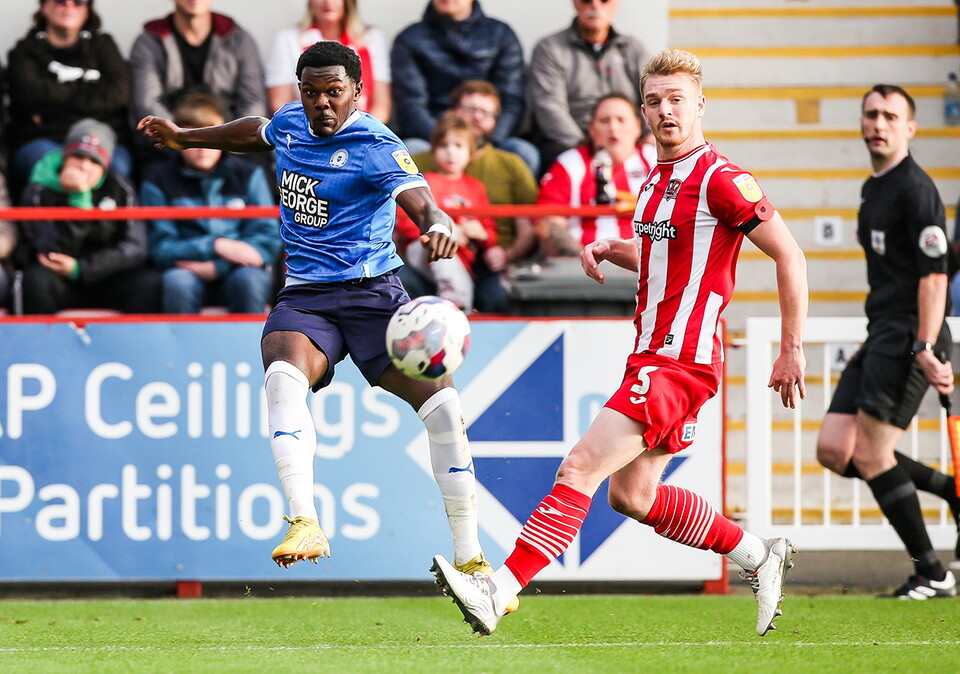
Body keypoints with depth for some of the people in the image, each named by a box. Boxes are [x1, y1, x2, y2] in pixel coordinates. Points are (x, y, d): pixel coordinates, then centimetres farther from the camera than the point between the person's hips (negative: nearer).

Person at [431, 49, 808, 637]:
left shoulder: (721, 180, -13)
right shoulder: (657, 178, 14)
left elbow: (790, 256, -13)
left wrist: (793, 348, -14)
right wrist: (611, 249, 11)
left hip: (681, 362, -10)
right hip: (651, 355, 10)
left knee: (580, 469, -17)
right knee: (632, 495, 14)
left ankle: (498, 593, -23)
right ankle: (760, 557, 28)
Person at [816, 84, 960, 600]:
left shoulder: (915, 188, -11)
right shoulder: (872, 190, 18)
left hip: (909, 335, -9)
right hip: (880, 336, 9)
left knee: (872, 454, -11)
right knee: (834, 450, 2)